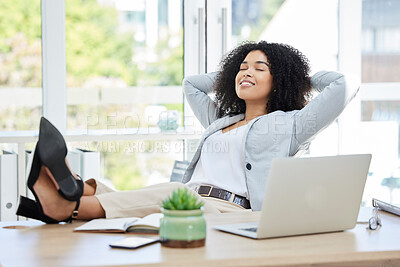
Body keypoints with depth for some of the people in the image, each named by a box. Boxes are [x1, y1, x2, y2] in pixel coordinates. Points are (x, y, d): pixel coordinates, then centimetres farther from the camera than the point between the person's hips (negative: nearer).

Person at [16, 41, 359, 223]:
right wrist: (229, 76, 45)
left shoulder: (287, 125, 14)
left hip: (230, 211, -7)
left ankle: (70, 205, -54)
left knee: (172, 194, -37)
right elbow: (191, 83, 51)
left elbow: (343, 87, 7)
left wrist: (302, 77, 24)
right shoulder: (220, 120, 34)